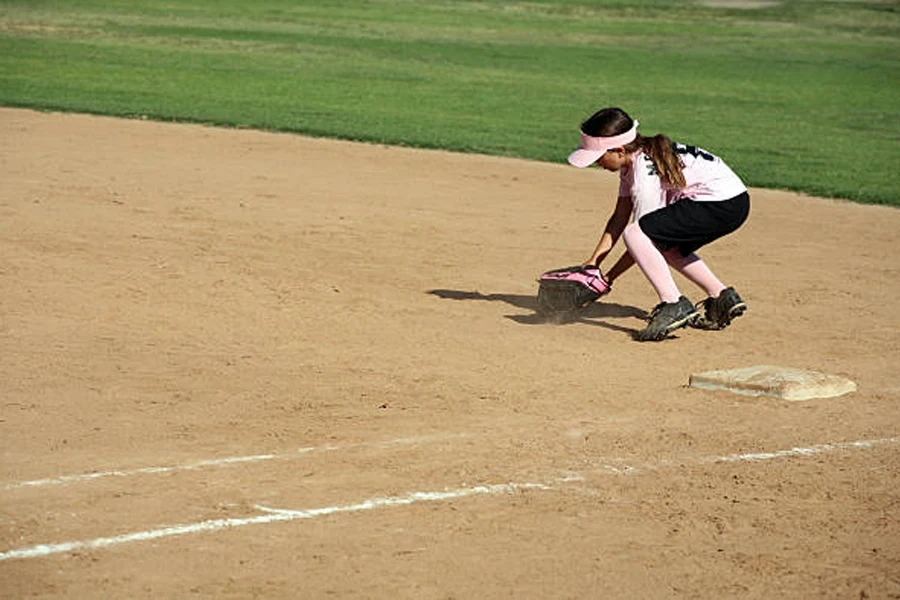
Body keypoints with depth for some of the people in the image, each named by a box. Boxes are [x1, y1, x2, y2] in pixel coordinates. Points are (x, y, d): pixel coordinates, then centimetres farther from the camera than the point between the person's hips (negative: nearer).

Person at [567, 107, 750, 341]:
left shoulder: (646, 171, -19)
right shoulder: (632, 160, 9)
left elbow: (640, 233, -16)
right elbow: (619, 218, 14)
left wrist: (609, 277, -8)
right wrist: (593, 262, 9)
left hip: (723, 205, -11)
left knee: (633, 235, -20)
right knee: (665, 246, 30)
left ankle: (674, 304, -21)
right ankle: (722, 297, 29)